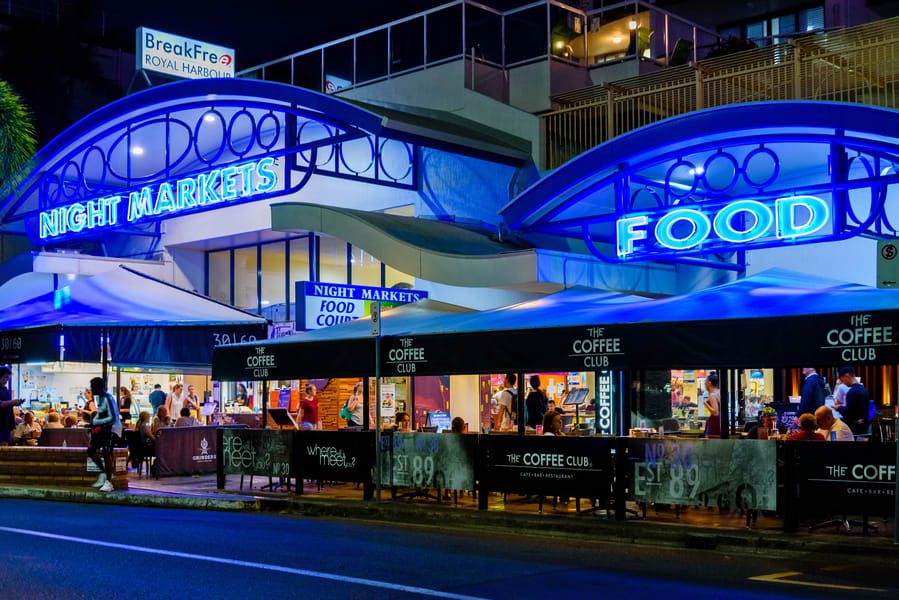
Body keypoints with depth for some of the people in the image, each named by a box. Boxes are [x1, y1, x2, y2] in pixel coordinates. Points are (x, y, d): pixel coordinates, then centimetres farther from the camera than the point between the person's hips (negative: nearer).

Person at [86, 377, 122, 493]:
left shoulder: (108, 399, -20)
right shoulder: (99, 397, 9)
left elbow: (113, 418, -23)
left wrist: (96, 423, -22)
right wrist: (94, 421, 1)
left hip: (112, 428, -10)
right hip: (102, 428, 10)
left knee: (106, 452, -16)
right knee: (91, 450, 9)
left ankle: (109, 482, -12)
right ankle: (104, 472, 25)